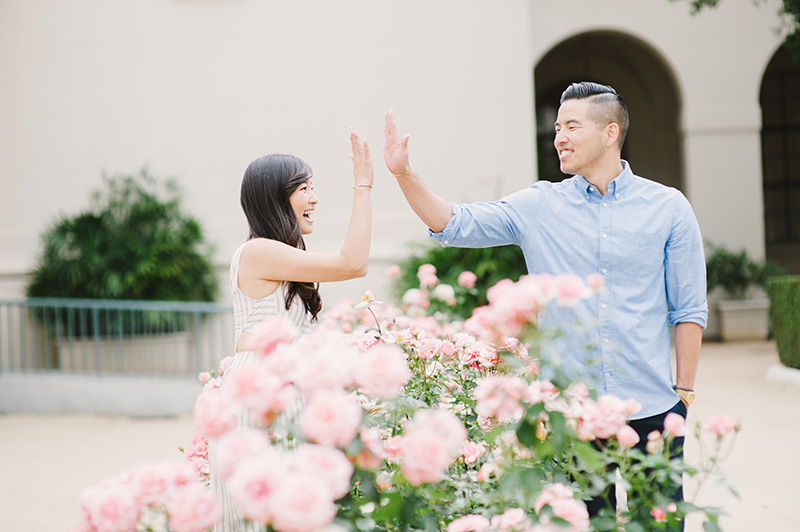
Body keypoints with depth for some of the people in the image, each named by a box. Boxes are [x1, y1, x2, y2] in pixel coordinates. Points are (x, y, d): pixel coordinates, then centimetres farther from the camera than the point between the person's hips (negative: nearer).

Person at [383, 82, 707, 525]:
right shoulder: (538, 207, 5)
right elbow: (456, 225, -1)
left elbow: (689, 309, 4)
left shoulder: (668, 208, 2)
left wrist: (684, 390, 0)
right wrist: (404, 174, -14)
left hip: (651, 407, -1)